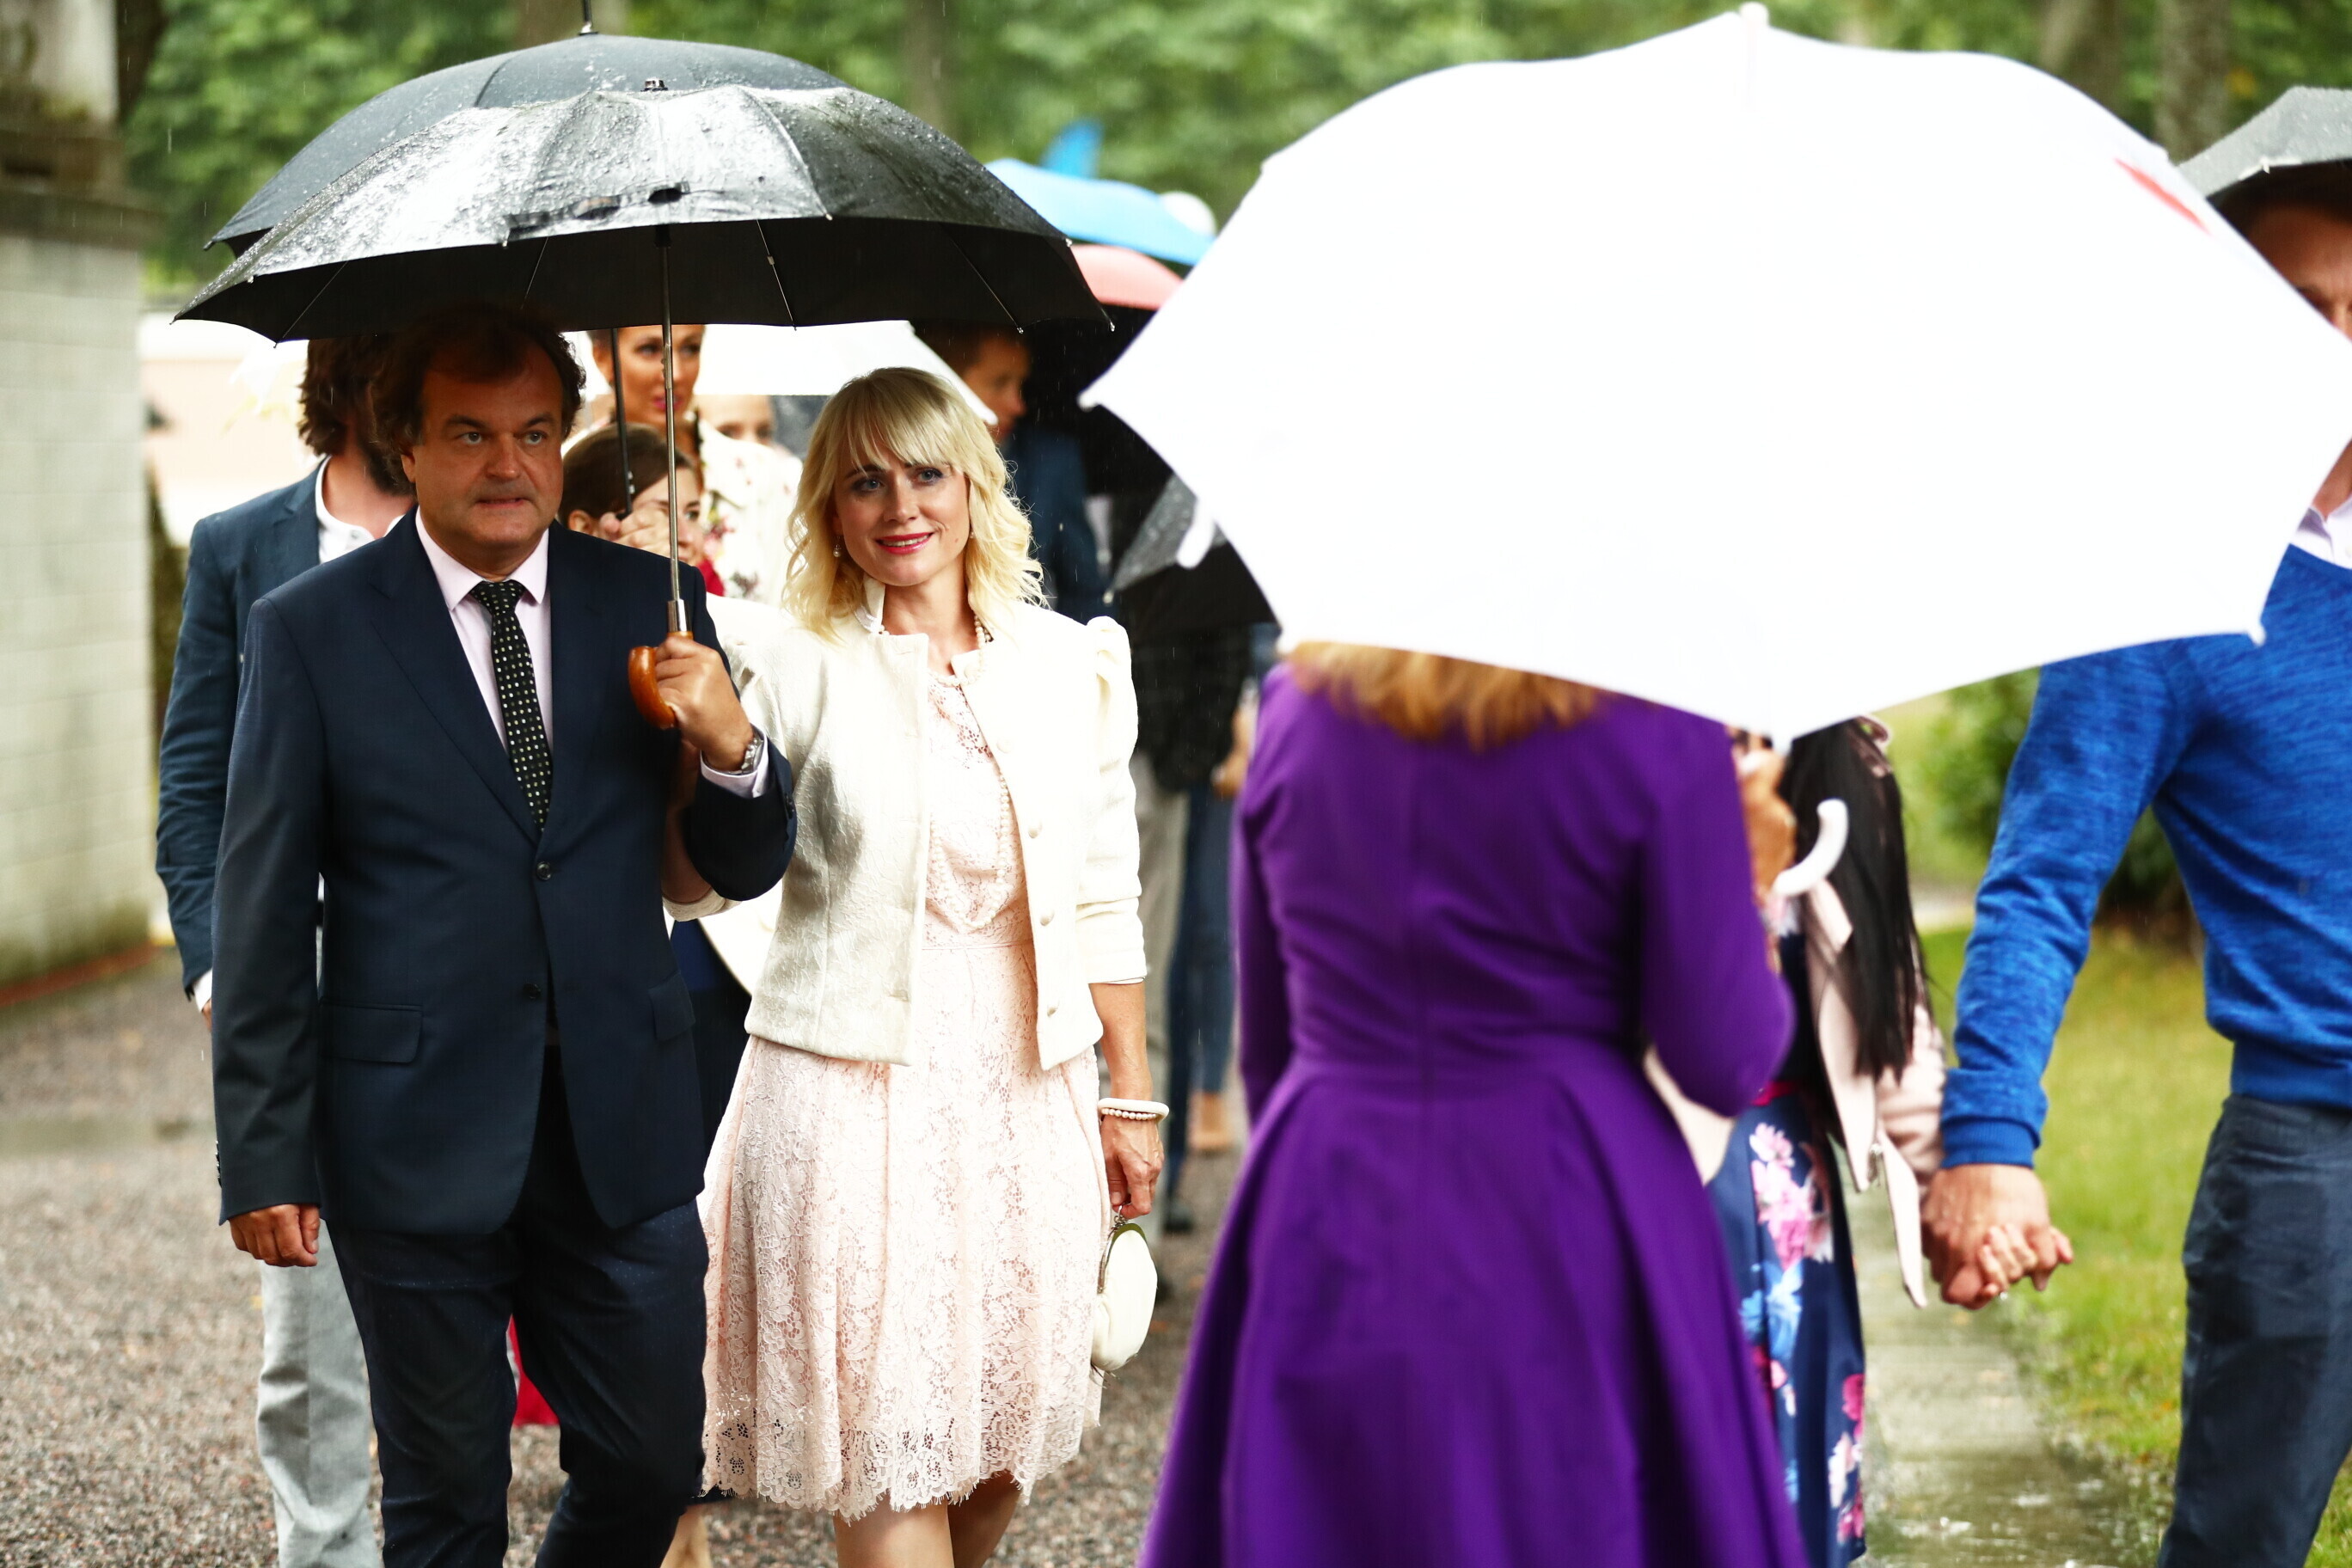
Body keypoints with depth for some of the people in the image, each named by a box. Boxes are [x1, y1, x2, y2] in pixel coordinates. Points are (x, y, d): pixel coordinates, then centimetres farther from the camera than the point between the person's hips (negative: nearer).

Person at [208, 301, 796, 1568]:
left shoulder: (647, 605, 5)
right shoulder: (309, 631, -3)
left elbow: (744, 870, 7)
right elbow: (262, 916, -2)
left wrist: (731, 747, -15)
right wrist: (264, 1157, -6)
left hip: (624, 1127, 3)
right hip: (419, 1133, -3)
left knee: (654, 1465, 11)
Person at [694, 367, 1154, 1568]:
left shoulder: (1068, 667, 6)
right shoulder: (791, 667, -3)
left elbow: (1103, 904, 11)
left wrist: (1132, 1099, 12)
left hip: (1024, 1095, 3)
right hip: (849, 1096, -3)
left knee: (1007, 1419, 10)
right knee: (884, 1438, -3)